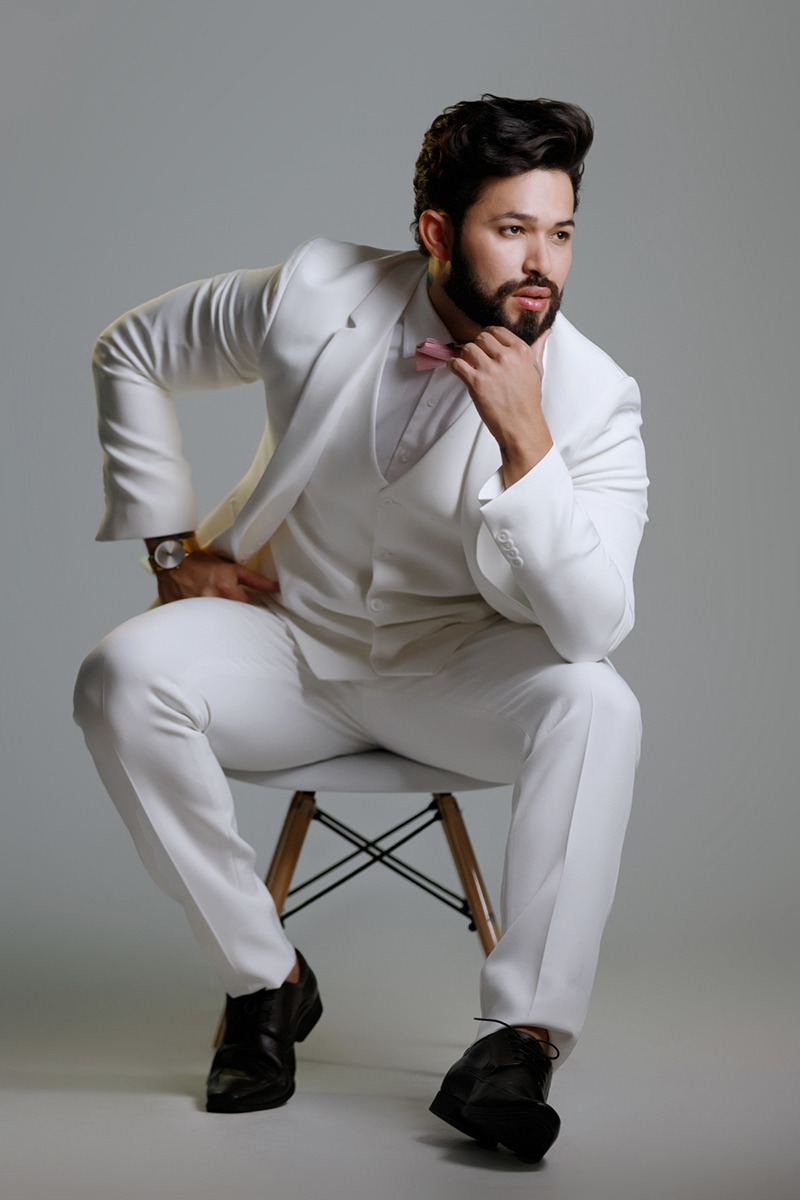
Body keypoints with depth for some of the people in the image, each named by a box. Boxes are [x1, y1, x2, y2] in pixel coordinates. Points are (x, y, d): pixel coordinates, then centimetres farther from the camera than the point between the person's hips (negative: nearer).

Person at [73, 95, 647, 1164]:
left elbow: (592, 626, -25)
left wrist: (525, 445, -35)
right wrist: (173, 545, 1)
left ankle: (524, 1036, -27)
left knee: (596, 705, -32)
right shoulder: (318, 295, -11)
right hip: (291, 646, 1)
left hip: (462, 669, -1)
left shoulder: (595, 400, -14)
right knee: (123, 677, -26)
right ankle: (266, 980, -10)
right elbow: (132, 353, 5)